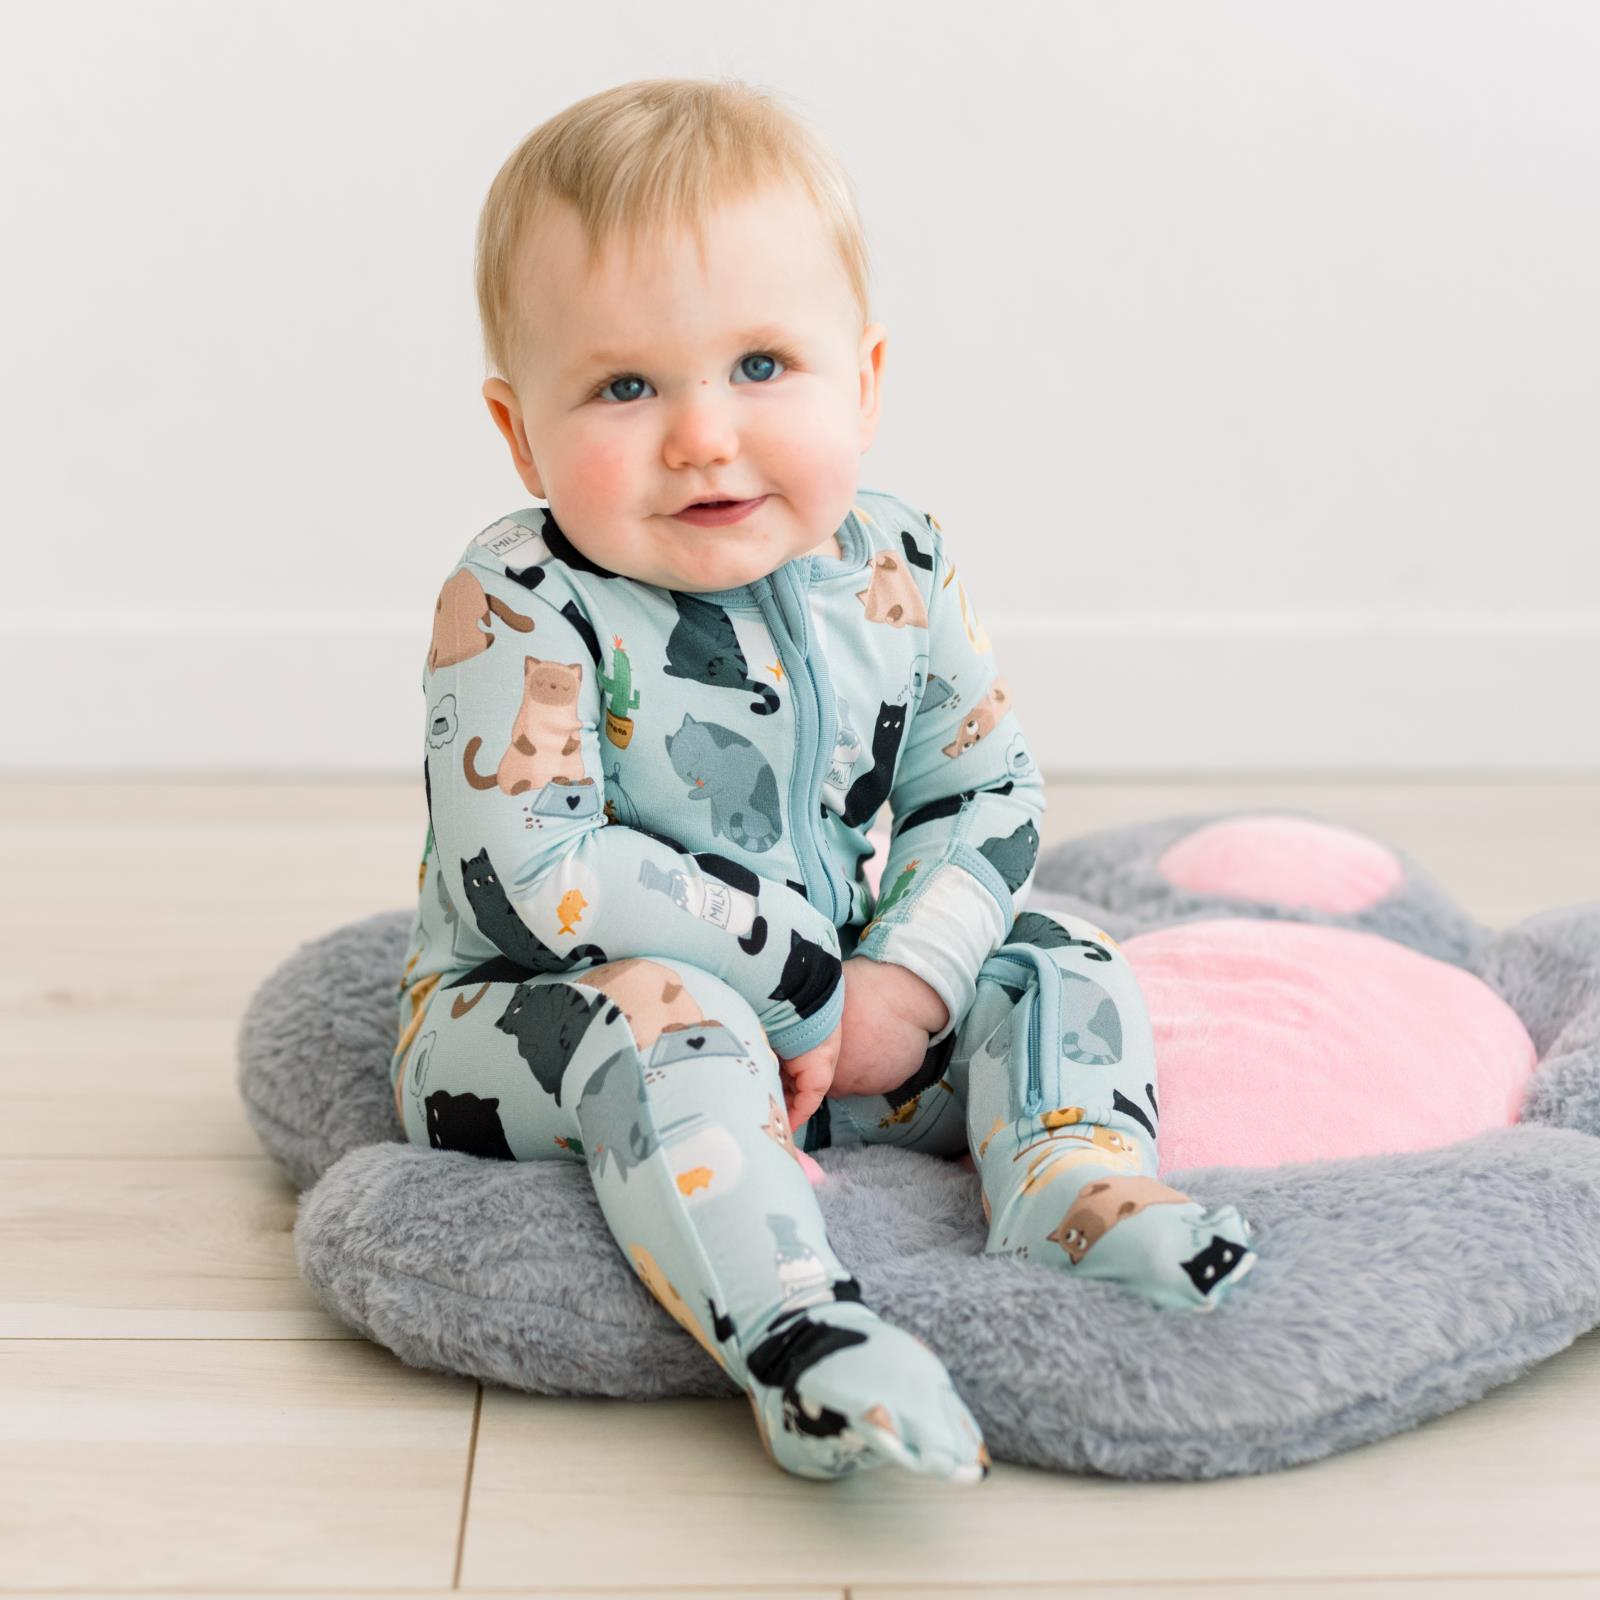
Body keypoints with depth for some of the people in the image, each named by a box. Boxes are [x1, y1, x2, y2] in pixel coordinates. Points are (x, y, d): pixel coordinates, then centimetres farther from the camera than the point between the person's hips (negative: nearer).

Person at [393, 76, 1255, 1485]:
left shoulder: (896, 575, -5)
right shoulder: (520, 612, -21)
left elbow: (988, 792, 2)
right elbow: (532, 877, -28)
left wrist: (904, 986, -16)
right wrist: (808, 982, -25)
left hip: (826, 1001, 6)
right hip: (533, 1016, -5)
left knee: (1054, 968, -2)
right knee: (671, 1022, -35)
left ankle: (1083, 1197, -23)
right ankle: (795, 1337, -44)